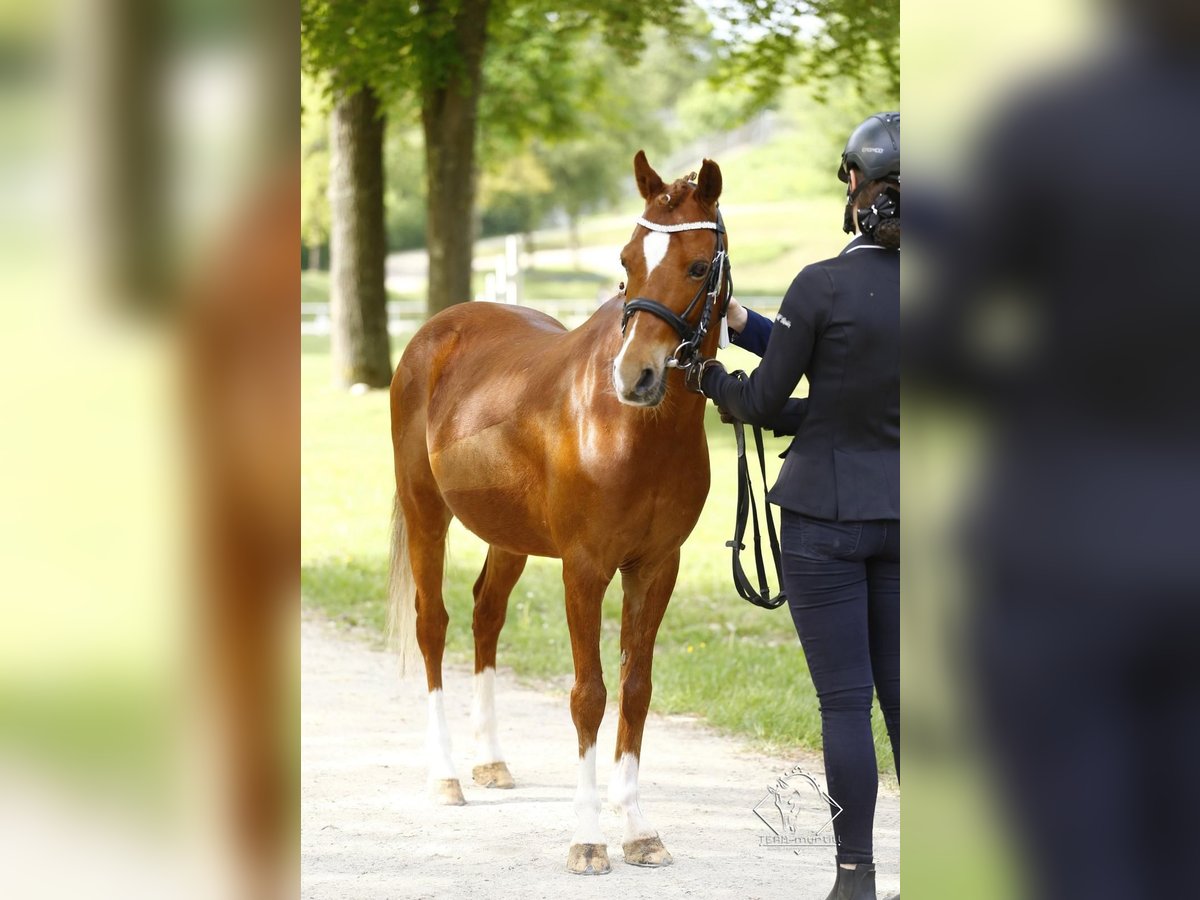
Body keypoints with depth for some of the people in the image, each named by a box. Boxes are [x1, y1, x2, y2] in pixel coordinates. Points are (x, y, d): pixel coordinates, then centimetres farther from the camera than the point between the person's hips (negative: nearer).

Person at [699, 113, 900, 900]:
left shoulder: (823, 286, -17)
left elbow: (766, 403, -7)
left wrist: (712, 379, 15)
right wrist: (741, 322, 15)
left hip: (827, 516, -5)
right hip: (905, 515, 5)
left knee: (846, 701, 0)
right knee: (903, 695, 11)